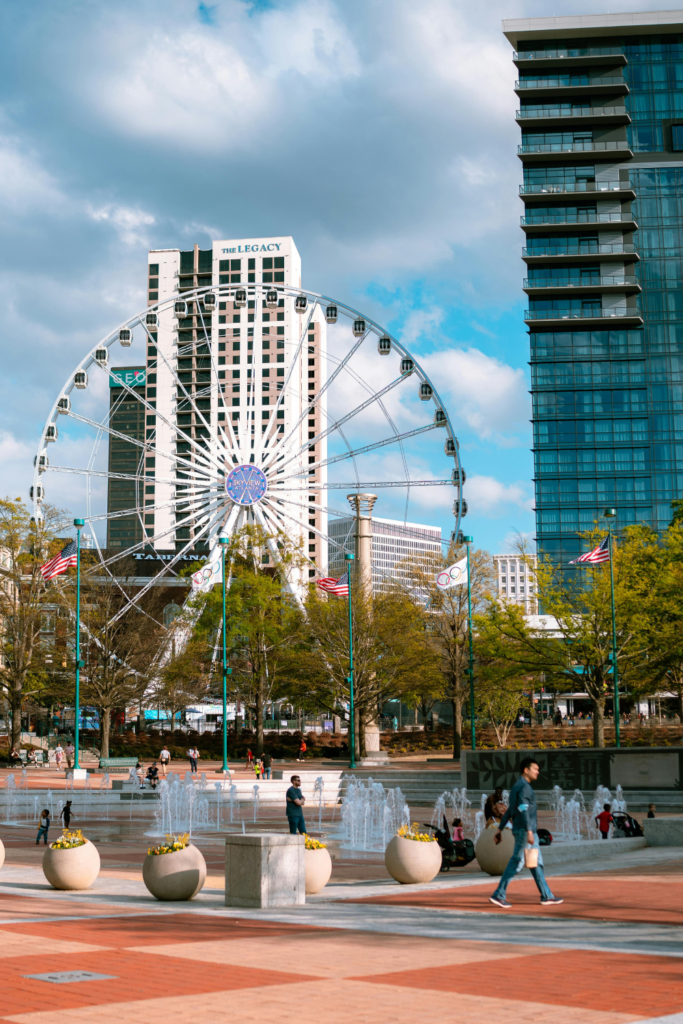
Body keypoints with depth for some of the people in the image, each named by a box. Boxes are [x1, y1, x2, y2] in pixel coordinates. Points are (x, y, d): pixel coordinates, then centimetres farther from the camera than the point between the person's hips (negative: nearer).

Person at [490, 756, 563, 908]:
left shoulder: (517, 787, 19)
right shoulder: (524, 787, -13)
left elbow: (509, 811, 19)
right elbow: (523, 810, -23)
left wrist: (500, 829, 20)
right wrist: (529, 831, -29)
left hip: (529, 831, 10)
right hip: (525, 830, -10)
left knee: (536, 863, 11)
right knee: (517, 862, -8)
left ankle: (546, 896, 15)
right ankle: (498, 895, -6)